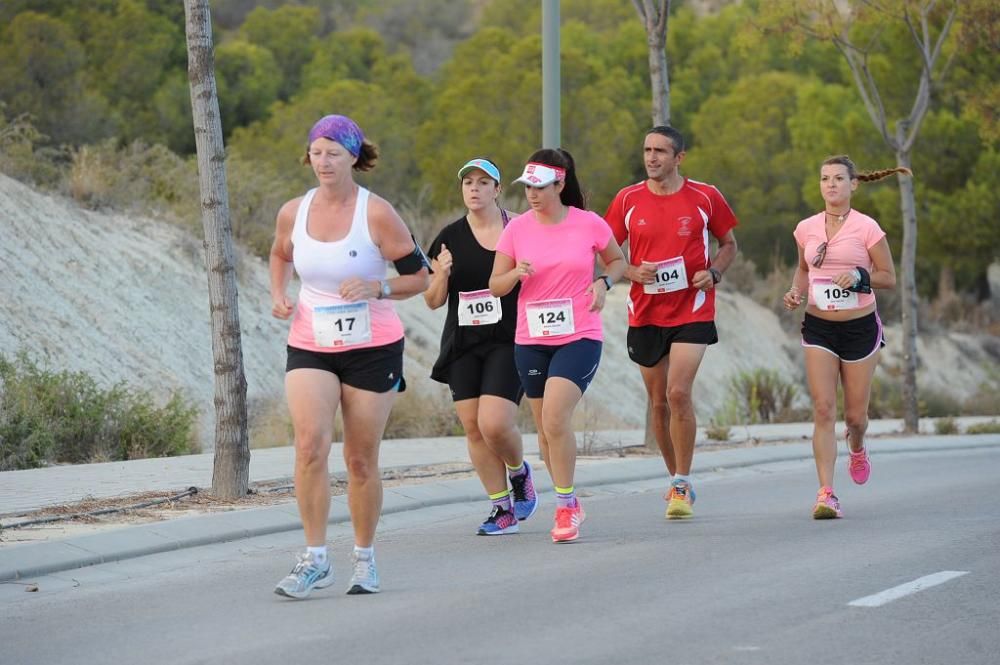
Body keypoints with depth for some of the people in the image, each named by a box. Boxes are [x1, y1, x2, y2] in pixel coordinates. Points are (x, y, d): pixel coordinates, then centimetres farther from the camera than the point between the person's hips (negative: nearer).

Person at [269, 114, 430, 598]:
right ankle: (315, 559, -10)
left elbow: (420, 277, -6)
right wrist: (278, 295, 3)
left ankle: (365, 559, 23)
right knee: (310, 445, -17)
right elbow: (280, 254, 22)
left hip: (373, 349, -2)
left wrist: (376, 288, -23)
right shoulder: (293, 213, -1)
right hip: (309, 348, 2)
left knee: (361, 460, 5)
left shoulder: (376, 214, -11)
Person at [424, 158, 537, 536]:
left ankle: (519, 472, 17)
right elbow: (433, 302, 8)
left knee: (495, 424, -15)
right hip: (463, 347, 4)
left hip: (508, 342, -4)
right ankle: (502, 507, 13)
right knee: (473, 428, 2)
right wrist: (441, 276, -12)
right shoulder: (451, 238, 6)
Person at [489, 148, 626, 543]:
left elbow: (617, 260, 13)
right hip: (531, 341, 3)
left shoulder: (589, 224, -4)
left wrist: (604, 282, -7)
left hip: (580, 337, -3)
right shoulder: (516, 229, 0)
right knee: (545, 428, 9)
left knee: (555, 418, -19)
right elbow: (495, 286, 5)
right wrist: (516, 274, -16)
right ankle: (569, 503, 27)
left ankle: (565, 506, -7)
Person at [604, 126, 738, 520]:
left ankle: (683, 485, -8)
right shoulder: (628, 200, 1)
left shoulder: (705, 197, -2)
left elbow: (729, 244, 11)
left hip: (692, 311, -3)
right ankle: (676, 479, 25)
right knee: (658, 402, 8)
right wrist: (632, 272, -11)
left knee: (678, 392, -17)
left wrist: (713, 272, -8)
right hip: (645, 314, 3)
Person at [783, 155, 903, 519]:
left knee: (855, 414, 8)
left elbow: (889, 277, -2)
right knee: (823, 410, -11)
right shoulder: (806, 229, 3)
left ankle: (857, 450, 45)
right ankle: (826, 493, -14)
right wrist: (796, 292, 0)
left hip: (860, 327, -2)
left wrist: (860, 277, -20)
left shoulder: (867, 228, -6)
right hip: (818, 328, 2)